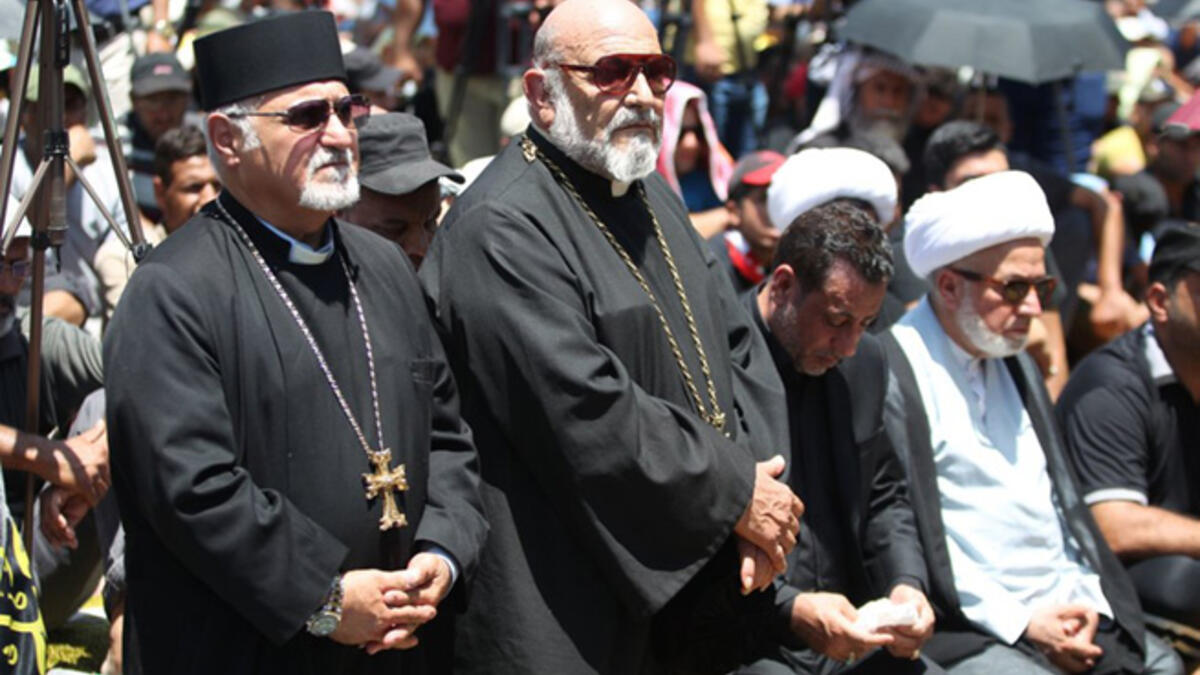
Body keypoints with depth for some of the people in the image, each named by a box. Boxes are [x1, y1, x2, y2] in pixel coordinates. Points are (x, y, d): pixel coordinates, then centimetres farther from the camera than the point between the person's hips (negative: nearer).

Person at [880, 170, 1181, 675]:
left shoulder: (1017, 365, 20)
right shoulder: (891, 372, -7)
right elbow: (908, 536, -12)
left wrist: (1084, 599, 2)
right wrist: (1020, 624, -13)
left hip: (1062, 615, 8)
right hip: (966, 632, -7)